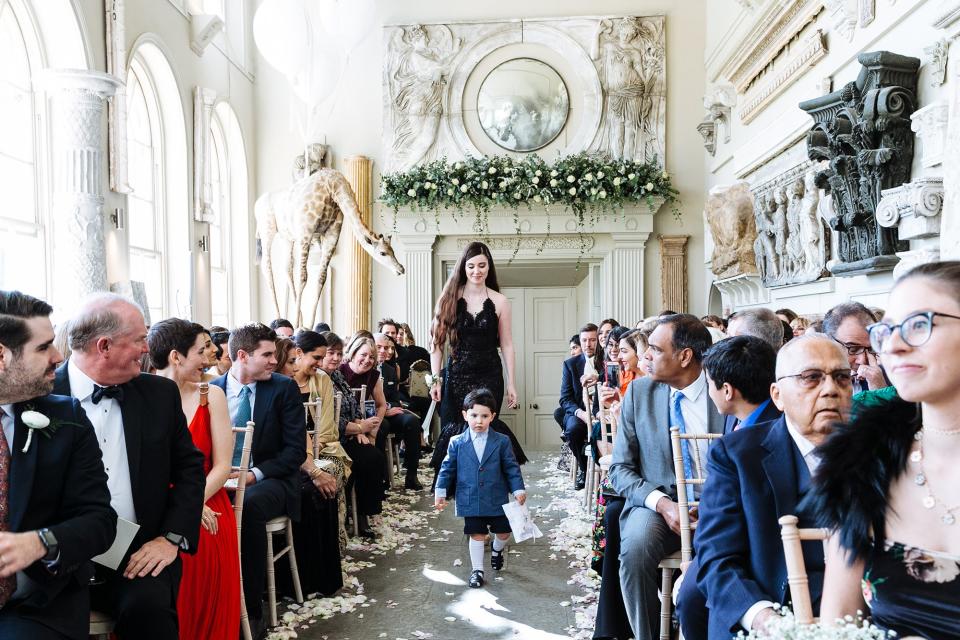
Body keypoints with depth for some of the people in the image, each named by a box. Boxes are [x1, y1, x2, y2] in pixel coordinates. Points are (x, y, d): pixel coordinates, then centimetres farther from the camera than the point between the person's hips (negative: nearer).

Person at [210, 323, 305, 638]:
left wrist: (255, 474, -17)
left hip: (269, 480, -2)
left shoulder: (284, 388, 0)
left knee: (248, 506, -35)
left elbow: (296, 450, -4)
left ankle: (251, 608, -19)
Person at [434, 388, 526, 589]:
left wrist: (518, 490, -9)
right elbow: (447, 468, 1)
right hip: (470, 501, -1)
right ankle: (477, 570, 23)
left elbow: (511, 468, -2)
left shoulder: (502, 441, -5)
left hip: (497, 499, 1)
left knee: (503, 532, 11)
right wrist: (440, 491, -3)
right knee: (477, 535, 6)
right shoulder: (457, 443, -4)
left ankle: (496, 549, 44)